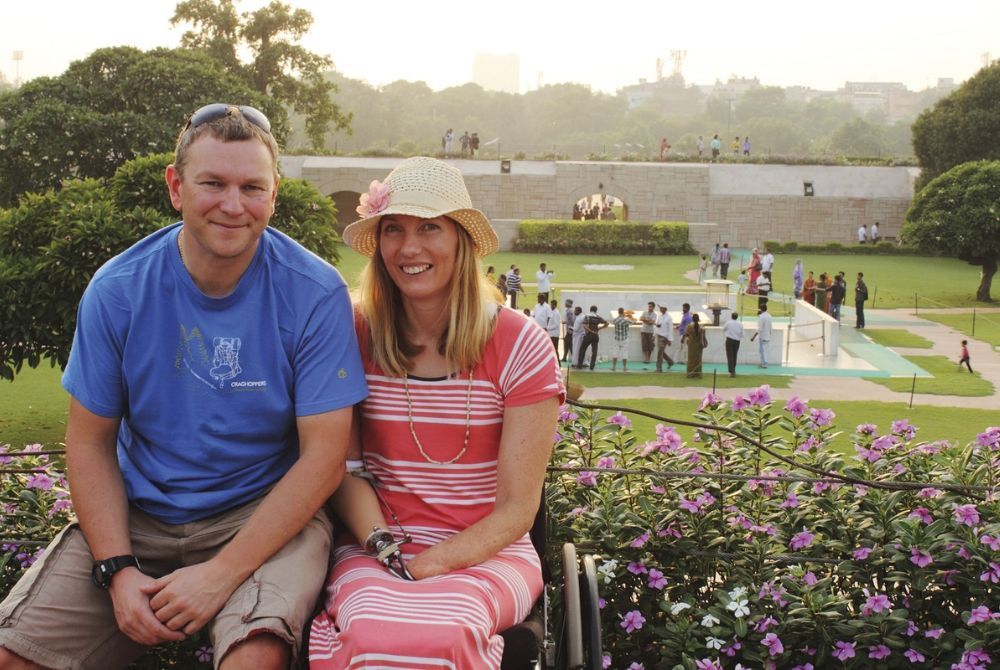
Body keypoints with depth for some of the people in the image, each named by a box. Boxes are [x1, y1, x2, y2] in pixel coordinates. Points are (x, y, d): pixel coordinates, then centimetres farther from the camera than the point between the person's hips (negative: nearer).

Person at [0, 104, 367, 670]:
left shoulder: (315, 294, -12)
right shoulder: (118, 289, -5)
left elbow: (323, 458, -12)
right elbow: (91, 443, 2)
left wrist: (222, 573, -19)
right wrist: (117, 571, -11)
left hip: (268, 515, -3)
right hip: (137, 514, 3)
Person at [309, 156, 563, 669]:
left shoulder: (520, 347, -5)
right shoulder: (356, 337, 0)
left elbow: (516, 509, -5)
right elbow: (346, 469, 3)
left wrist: (427, 567, -17)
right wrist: (383, 549, -15)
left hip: (486, 552, -1)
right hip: (373, 547, 1)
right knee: (374, 629, -34)